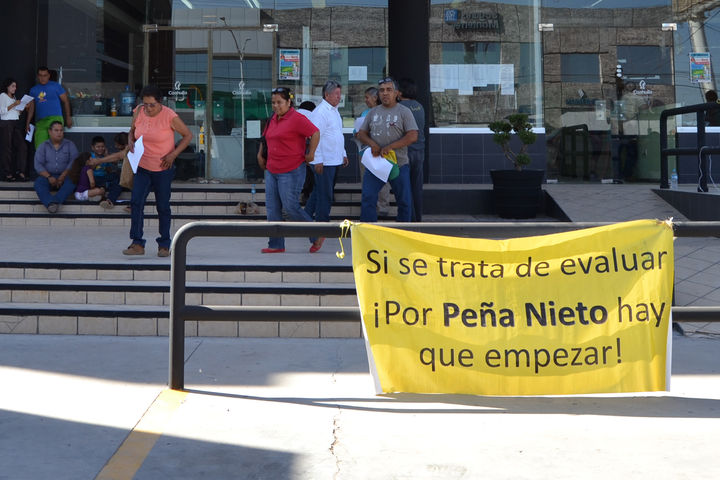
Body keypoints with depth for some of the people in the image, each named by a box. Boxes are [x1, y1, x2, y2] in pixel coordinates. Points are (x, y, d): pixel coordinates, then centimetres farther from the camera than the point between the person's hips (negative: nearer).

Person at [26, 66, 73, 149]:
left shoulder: (56, 86, 7)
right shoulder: (34, 90, 17)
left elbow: (66, 101, 6)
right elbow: (31, 107, 19)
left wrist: (68, 117, -1)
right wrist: (27, 123, 13)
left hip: (55, 118, -4)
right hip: (40, 121, 4)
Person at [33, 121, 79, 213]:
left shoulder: (70, 145, 10)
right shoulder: (43, 146, 12)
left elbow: (73, 162, -3)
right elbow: (38, 165, 1)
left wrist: (62, 177, -16)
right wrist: (49, 177, -16)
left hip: (65, 176, -1)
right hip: (47, 176, 1)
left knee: (72, 181, -34)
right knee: (39, 182, -31)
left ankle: (56, 200, -50)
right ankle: (50, 204, -52)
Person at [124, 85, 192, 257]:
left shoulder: (169, 117, -14)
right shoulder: (138, 112, -2)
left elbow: (188, 135, -5)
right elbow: (132, 130, 16)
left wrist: (173, 154, -14)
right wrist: (130, 141, -6)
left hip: (163, 169, -3)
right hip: (142, 167, 3)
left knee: (162, 206, 6)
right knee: (136, 202, -11)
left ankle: (164, 245, 19)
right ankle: (137, 244, -8)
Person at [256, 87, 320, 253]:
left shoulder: (297, 118, -11)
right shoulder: (272, 120, 14)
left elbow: (315, 133, -15)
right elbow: (266, 138, 29)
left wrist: (310, 154, -13)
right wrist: (260, 155, 20)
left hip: (291, 172, -8)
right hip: (271, 171, 8)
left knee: (291, 207, -8)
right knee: (272, 208, 5)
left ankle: (317, 235, 11)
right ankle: (276, 245, 13)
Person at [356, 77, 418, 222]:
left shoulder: (404, 111, -2)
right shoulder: (373, 112, 12)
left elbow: (412, 136, -11)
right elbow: (361, 133, 13)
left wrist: (390, 147, -20)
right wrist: (372, 144, -9)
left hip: (399, 164, -3)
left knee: (404, 201, 5)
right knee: (368, 199, -5)